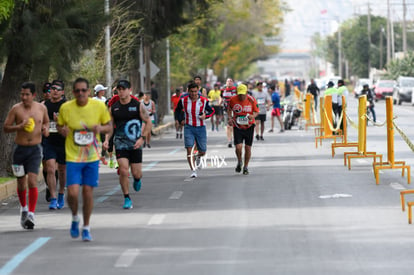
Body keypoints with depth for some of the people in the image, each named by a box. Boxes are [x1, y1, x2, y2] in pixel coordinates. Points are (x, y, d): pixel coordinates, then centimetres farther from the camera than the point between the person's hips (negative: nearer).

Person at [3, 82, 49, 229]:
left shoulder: (41, 108, 2)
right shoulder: (16, 109, -4)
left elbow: (46, 121, 21)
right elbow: (5, 127, -3)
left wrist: (45, 128, -1)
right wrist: (19, 126, -20)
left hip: (35, 149, 0)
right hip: (19, 149, 0)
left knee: (32, 181, -14)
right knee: (21, 182, 11)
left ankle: (31, 214, -14)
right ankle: (24, 208, 36)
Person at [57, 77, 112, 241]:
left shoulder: (99, 106, -5)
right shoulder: (65, 108, -5)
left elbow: (109, 126, 7)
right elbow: (59, 125, 9)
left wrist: (101, 128, -16)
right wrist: (62, 130, -14)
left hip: (92, 157, 1)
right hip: (73, 157, -1)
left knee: (88, 192, 2)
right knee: (73, 192, -12)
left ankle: (86, 228, 21)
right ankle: (75, 218, 20)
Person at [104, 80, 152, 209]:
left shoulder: (138, 105, -2)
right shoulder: (113, 108, 5)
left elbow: (148, 122, 1)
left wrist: (142, 138, -10)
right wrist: (107, 139, -4)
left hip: (136, 144, -1)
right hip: (120, 144, 1)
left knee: (136, 173, 3)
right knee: (123, 170, -13)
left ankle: (137, 179, 42)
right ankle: (127, 198, -1)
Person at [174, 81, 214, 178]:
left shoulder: (204, 101, -7)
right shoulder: (183, 100, -4)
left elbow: (211, 111, 7)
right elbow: (177, 111, 15)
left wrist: (205, 115, -12)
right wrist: (180, 121, 6)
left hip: (200, 128, 0)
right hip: (189, 127, 0)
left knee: (202, 152, 5)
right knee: (189, 149, -16)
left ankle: (198, 157, 42)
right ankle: (193, 170, -11)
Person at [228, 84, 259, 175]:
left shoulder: (251, 100, -9)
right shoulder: (233, 99, -7)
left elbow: (256, 111, 0)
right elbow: (229, 109, 12)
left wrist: (253, 116, -22)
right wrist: (230, 118, -4)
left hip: (249, 126, 0)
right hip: (237, 127, 0)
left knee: (248, 148, 4)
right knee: (238, 147, -13)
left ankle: (246, 167, 23)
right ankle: (239, 162, 17)